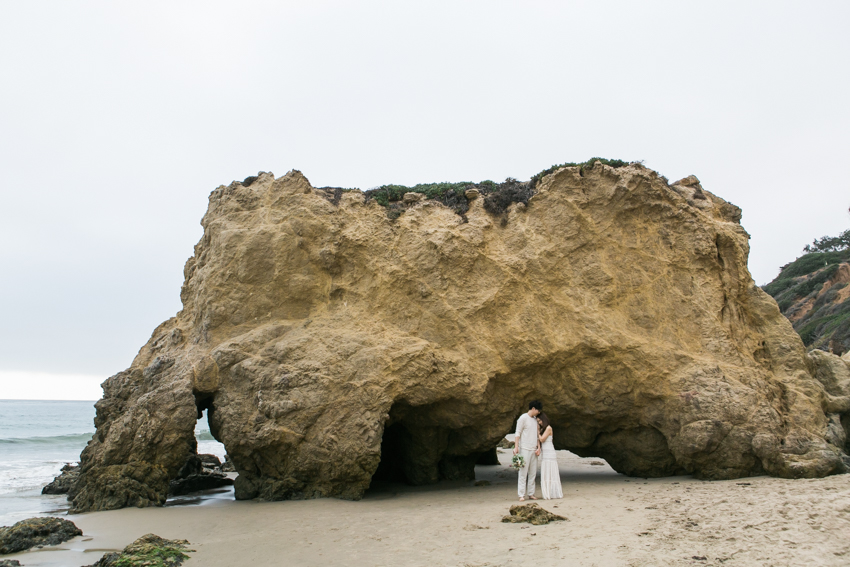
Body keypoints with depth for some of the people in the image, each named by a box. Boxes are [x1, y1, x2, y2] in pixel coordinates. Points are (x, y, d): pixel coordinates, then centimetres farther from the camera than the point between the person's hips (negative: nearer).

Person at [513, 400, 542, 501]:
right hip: (524, 449, -7)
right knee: (523, 473, -5)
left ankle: (531, 493, 12)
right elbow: (518, 434, -7)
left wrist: (538, 448, 8)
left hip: (534, 450, 7)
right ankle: (521, 495, -3)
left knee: (533, 473, 6)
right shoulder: (523, 418, -5)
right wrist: (516, 447, -14)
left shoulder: (535, 419, 16)